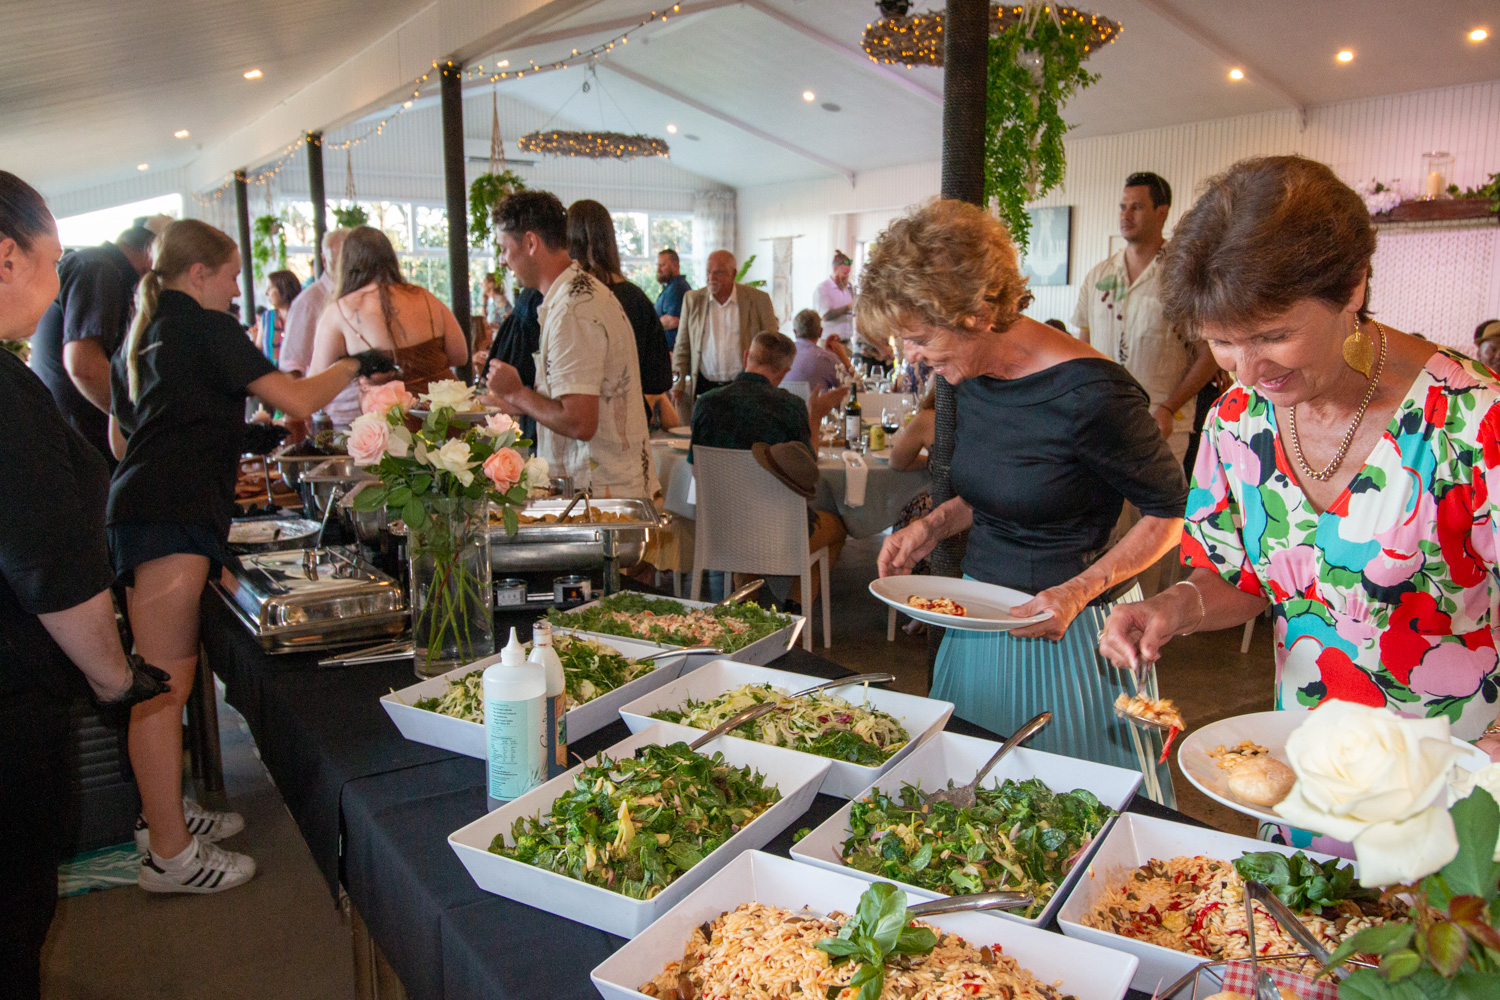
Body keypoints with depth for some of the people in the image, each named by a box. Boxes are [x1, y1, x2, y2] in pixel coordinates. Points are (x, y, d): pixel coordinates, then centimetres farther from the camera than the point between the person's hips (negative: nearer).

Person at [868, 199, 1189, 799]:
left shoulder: (1087, 394, -23)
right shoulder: (970, 376, 0)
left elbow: (1170, 511, -11)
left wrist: (1079, 591, -23)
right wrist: (933, 526, -1)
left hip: (1066, 632, -7)